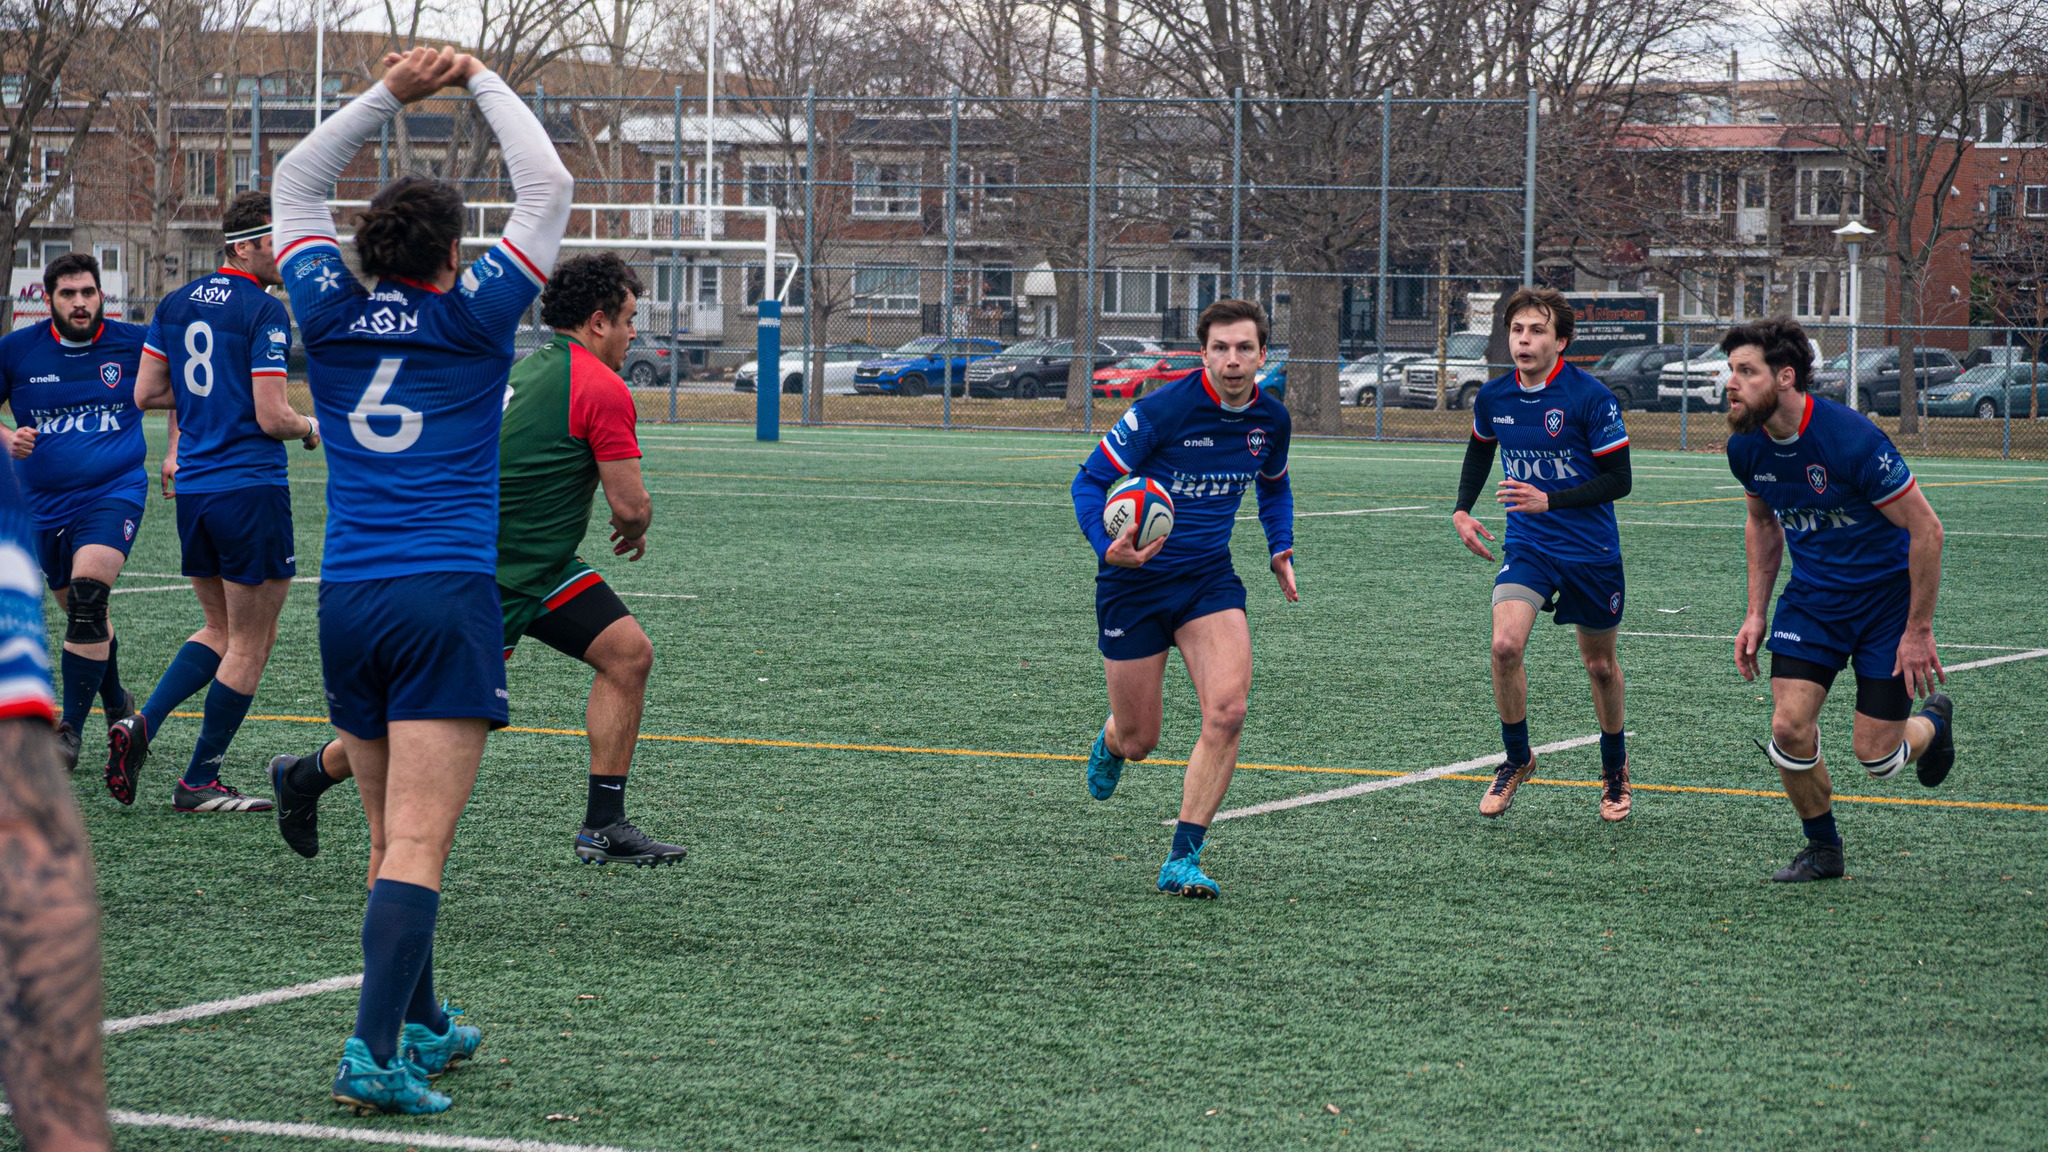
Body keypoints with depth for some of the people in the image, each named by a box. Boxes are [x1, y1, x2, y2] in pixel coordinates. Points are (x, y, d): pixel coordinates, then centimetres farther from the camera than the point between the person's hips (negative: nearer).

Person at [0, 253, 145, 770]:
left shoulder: (133, 342, -3)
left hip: (114, 492, -4)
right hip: (47, 506, 4)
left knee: (87, 596, -24)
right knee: (82, 614, 16)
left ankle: (70, 731, -21)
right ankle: (117, 707, 41)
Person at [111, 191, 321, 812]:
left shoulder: (176, 304, 10)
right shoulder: (264, 312, -13)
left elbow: (146, 393, 13)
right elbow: (271, 417, -16)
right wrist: (311, 427, 4)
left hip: (193, 491, 8)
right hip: (251, 489, -8)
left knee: (222, 630, 20)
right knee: (251, 643, 4)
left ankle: (141, 725, 1)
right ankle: (199, 782, 6)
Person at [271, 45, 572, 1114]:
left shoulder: (331, 314, 7)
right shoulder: (471, 317, -1)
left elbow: (296, 182, 24)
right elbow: (548, 186, 10)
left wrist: (388, 93, 22)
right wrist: (480, 81, 19)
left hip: (347, 602, 5)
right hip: (447, 596, -4)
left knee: (392, 834, 16)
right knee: (418, 842, -11)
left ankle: (421, 1026, 27)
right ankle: (373, 1050, -21)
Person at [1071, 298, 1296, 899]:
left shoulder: (1271, 419, -1)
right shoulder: (1163, 409, -18)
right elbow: (1090, 480, -13)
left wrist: (1280, 548, 7)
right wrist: (1108, 547, -30)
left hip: (1210, 579, 3)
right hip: (1136, 580, -3)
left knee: (1227, 712, -19)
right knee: (1139, 741, 6)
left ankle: (1182, 859, -11)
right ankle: (1109, 745, 47)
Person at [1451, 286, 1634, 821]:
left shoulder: (1590, 396, -16)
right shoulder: (1493, 396, -3)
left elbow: (1619, 479, -13)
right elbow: (1480, 450, 19)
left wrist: (1549, 500, -23)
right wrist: (1463, 510, 5)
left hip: (1591, 549, -2)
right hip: (1526, 543, 2)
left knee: (1600, 665, 11)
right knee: (1505, 644, -20)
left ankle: (1615, 766, 36)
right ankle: (1516, 758, 1)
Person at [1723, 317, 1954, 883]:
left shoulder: (1851, 439, -28)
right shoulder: (1746, 447, -8)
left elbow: (1925, 528, -20)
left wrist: (1918, 630, -17)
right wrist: (1756, 614, 8)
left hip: (1888, 597, -5)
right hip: (1811, 597, 5)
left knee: (1876, 756, -3)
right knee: (1789, 731, -11)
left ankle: (1932, 721, 33)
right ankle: (1822, 848, 13)